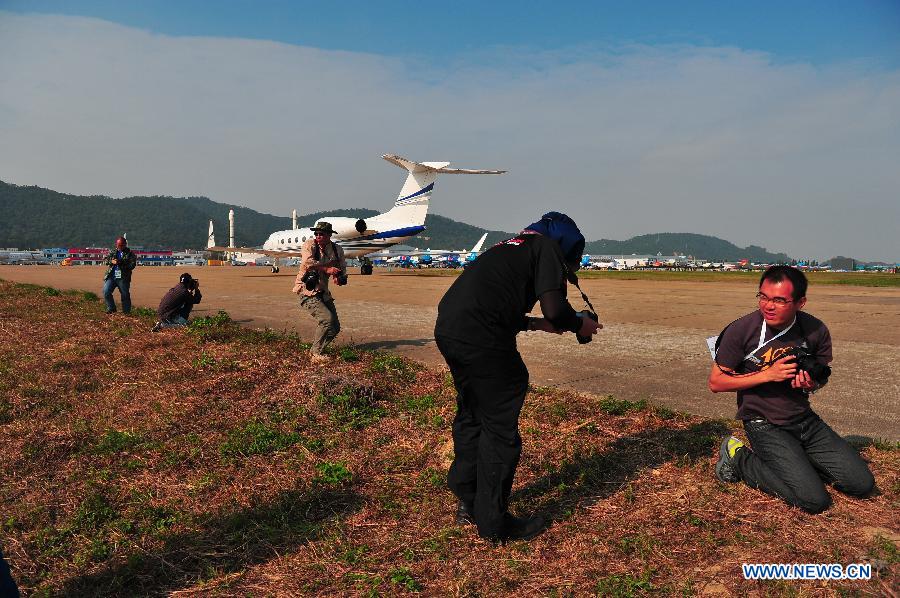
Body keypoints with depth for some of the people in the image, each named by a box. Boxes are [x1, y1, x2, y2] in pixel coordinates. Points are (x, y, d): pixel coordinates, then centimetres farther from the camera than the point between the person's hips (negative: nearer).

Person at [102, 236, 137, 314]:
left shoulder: (130, 253, 3)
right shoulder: (112, 252, 16)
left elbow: (132, 265, -7)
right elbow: (106, 259, 7)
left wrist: (121, 263, -19)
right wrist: (112, 261, -15)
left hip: (123, 278, -3)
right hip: (111, 276, 3)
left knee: (125, 295, 1)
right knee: (106, 292, -7)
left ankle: (126, 312, 13)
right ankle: (111, 308, 10)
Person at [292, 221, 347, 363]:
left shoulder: (337, 249, 4)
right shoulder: (309, 245, -9)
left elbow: (342, 270, 11)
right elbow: (308, 262, -28)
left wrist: (339, 278, -11)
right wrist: (327, 269, -27)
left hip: (323, 292, 6)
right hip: (307, 291, -6)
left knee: (335, 327, 6)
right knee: (327, 318, -23)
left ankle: (316, 351, 24)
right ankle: (316, 354, -10)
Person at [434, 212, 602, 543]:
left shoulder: (514, 244, 29)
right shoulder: (547, 246, 4)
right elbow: (555, 309, -9)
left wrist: (535, 324, 33)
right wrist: (579, 325, 12)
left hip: (448, 329, 9)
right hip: (480, 339, -9)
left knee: (471, 416, 23)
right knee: (500, 428, 3)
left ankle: (467, 503, 36)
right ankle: (494, 524, 15)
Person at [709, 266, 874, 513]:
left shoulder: (816, 330, -6)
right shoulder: (740, 330, -17)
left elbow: (823, 374, 13)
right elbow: (716, 382, -12)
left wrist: (812, 383, -12)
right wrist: (768, 374, -21)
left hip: (805, 419, 5)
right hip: (764, 425, -5)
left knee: (862, 484, 1)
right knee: (814, 500, -17)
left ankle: (796, 462, 19)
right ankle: (740, 458, 1)